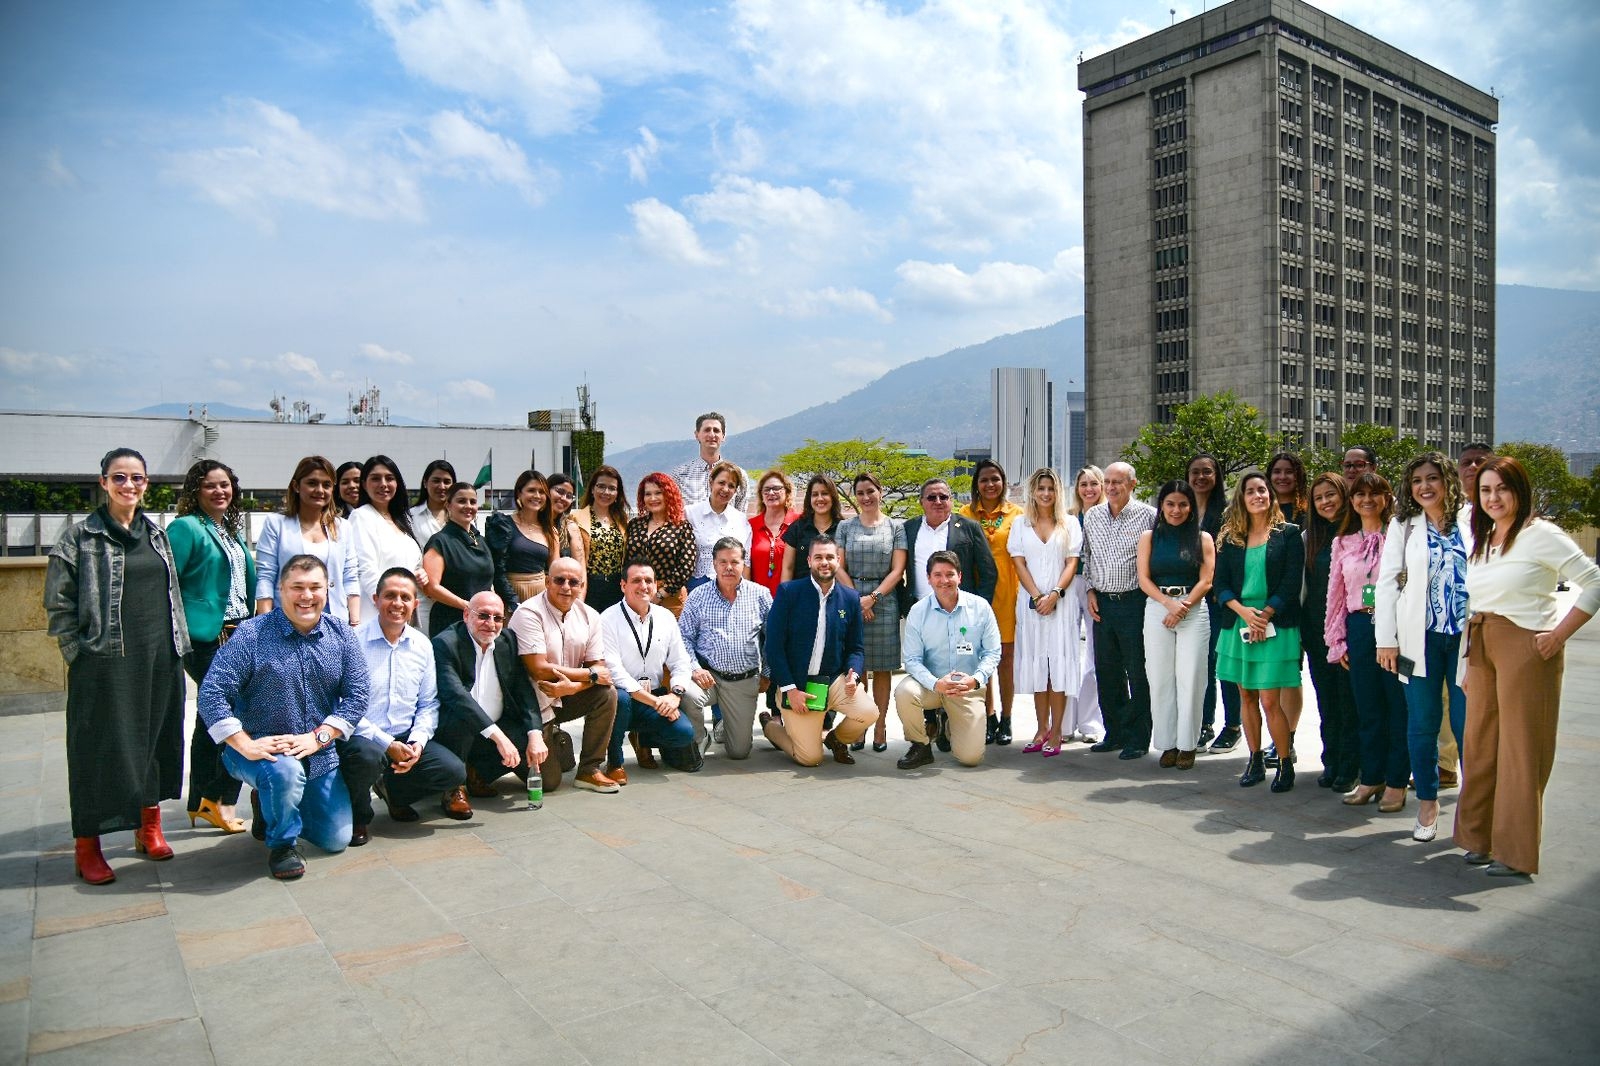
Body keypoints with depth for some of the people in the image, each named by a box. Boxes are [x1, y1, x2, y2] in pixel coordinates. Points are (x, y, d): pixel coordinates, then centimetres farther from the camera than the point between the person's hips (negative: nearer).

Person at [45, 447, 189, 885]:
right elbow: (59, 603, -4)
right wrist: (80, 653, -8)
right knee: (102, 750, 0)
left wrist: (177, 645, 12)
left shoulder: (157, 534, 12)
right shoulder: (81, 537, -4)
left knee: (157, 741, 12)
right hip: (106, 664, -5)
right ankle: (87, 848, 13)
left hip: (161, 659, 5)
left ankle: (149, 827, 28)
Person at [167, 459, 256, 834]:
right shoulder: (185, 528, -8)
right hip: (206, 638, -8)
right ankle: (222, 801, 3)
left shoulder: (232, 531, 17)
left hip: (237, 634, 8)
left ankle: (200, 804, 23)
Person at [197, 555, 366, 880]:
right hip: (262, 751, -4)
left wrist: (317, 737, -18)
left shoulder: (342, 636, -2)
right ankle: (282, 842, -7)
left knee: (337, 841, 6)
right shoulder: (251, 635, -14)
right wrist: (245, 745, -25)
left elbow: (356, 694, -5)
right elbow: (211, 694, -18)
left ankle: (273, 807, 34)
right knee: (286, 771, -39)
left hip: (319, 755, 4)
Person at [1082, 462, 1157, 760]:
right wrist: (1091, 591, 8)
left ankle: (1138, 738, 9)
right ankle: (1114, 733, 22)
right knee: (1106, 671, 10)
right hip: (1102, 602, 5)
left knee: (1137, 671, 0)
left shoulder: (1148, 516, -4)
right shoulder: (1091, 516, 9)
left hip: (1134, 601, -5)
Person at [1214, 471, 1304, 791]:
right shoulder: (1231, 538, 9)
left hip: (1276, 626, -4)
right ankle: (1255, 760, 19)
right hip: (1239, 624, 4)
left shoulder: (1288, 533, 1)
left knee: (1270, 701, -7)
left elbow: (1292, 583, -5)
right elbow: (1221, 584, 5)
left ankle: (1286, 764, 7)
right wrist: (1244, 612, -11)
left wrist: (1264, 616, -13)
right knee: (1246, 696, 8)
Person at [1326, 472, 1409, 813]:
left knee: (1398, 704, 2)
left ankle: (1396, 782, 13)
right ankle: (1371, 779, 20)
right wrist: (1338, 640, 10)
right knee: (1367, 707, 9)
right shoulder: (1343, 542, 13)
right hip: (1360, 628, 4)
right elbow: (1336, 593, 13)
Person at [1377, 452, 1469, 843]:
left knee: (1468, 724, -1)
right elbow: (1387, 582, 3)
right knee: (1422, 725, 6)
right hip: (1421, 638, 0)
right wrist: (1386, 639, -3)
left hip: (1467, 636, 0)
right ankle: (1427, 802, 18)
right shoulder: (1403, 526, 6)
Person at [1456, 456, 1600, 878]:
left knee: (1521, 748, -1)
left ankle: (1515, 853, 8)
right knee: (1479, 743, 10)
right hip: (1480, 648, 7)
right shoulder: (1480, 541, 14)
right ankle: (1480, 838, 22)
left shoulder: (1541, 535, -7)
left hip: (1526, 648, -7)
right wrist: (1470, 661, 14)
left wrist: (1560, 634, -14)